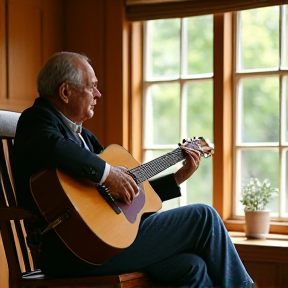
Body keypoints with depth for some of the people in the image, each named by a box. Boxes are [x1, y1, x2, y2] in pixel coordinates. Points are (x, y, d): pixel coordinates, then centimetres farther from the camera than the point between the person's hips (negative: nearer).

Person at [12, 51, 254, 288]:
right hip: (82, 250, -9)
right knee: (204, 217, -1)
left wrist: (178, 178, 22)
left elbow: (131, 194, 23)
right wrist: (107, 172, -25)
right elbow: (50, 146, -33)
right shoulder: (37, 119, -6)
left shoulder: (84, 136, 21)